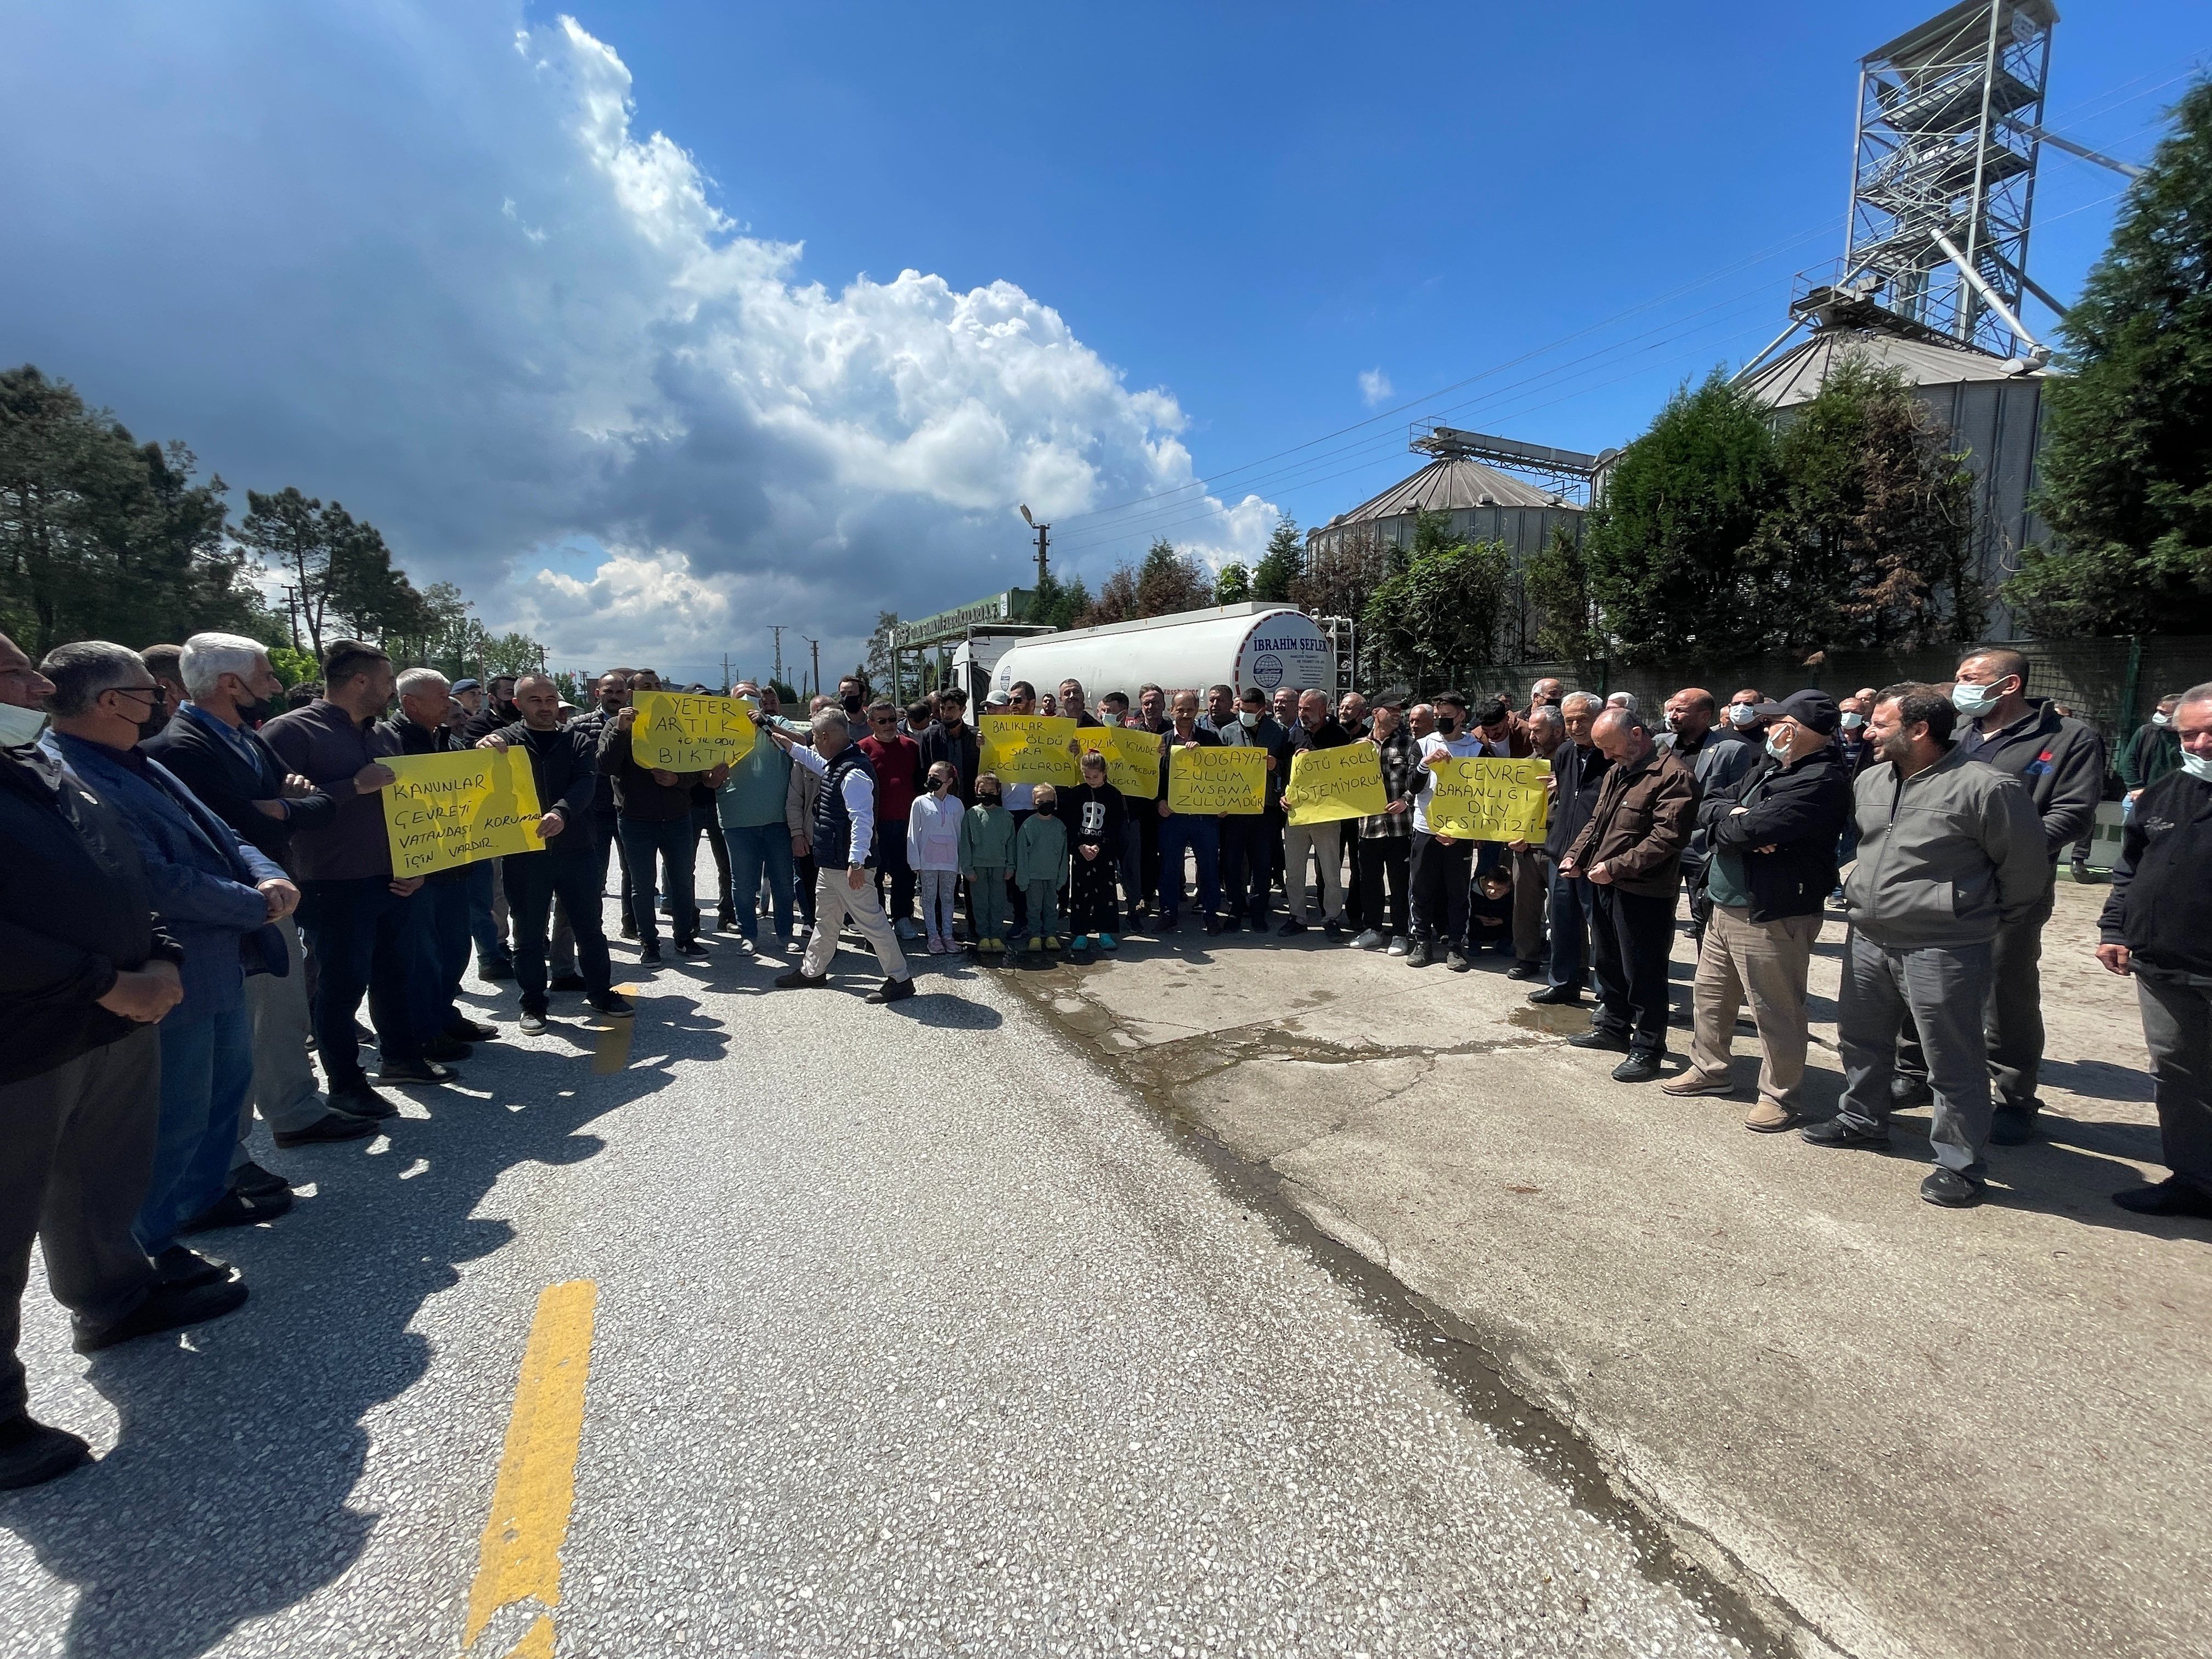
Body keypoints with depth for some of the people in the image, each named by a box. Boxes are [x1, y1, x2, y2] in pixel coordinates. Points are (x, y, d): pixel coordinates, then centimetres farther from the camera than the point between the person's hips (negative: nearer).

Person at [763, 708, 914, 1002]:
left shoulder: (854, 773, -22)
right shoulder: (836, 765, 10)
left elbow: (862, 820, -29)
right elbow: (816, 762, 35)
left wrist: (856, 862, -33)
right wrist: (788, 745, 42)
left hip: (849, 866, -11)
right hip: (830, 862, 11)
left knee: (871, 921, -5)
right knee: (825, 919, 23)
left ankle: (900, 979, 2)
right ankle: (812, 971, 39)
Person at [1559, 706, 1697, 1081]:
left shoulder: (1672, 776, -16)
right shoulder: (1616, 772, 15)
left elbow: (1666, 838, -23)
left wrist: (1616, 867, -23)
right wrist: (1576, 855, 8)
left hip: (1643, 892, -9)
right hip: (1604, 884, 9)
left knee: (1643, 973, 1)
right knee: (1607, 962, 20)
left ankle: (1647, 1048, 14)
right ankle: (1613, 1027, 36)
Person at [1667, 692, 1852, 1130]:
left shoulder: (1823, 780, -18)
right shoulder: (1768, 767, 13)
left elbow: (1754, 828, -27)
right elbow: (1708, 806, 9)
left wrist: (1722, 826, -5)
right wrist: (1734, 815, -13)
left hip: (1771, 917, -9)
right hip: (1724, 908, 10)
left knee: (1776, 1011, 3)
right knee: (1708, 994, 20)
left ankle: (1781, 1096, 19)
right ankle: (1709, 1069, 36)